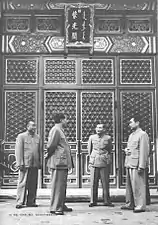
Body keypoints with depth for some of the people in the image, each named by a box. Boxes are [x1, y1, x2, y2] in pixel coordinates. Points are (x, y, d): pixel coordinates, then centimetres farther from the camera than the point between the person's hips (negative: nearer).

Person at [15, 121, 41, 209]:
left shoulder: (37, 137, 16)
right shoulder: (21, 136, 2)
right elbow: (18, 151, -4)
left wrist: (40, 162, 12)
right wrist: (20, 163, -11)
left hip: (35, 165, 5)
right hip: (25, 164, -5)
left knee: (33, 184, 6)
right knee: (23, 183, -3)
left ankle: (31, 201, 14)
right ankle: (20, 202, 3)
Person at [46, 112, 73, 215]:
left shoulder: (60, 130, 22)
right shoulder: (55, 130, -12)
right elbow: (51, 146, -17)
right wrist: (49, 155, -3)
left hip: (63, 162, 10)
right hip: (59, 162, -10)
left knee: (62, 185, 14)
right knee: (57, 185, -7)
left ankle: (61, 205, 23)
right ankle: (55, 208, -2)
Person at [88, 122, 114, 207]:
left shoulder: (108, 138, 3)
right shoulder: (91, 137, 7)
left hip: (104, 163, -1)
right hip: (94, 163, 1)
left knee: (105, 183, 3)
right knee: (93, 183, 1)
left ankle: (106, 201, 12)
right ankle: (93, 201, 10)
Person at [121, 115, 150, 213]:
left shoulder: (143, 135, -8)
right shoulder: (131, 135, 20)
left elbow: (144, 151, -14)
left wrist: (141, 166, -19)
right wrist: (126, 150, 6)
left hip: (137, 164, -9)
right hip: (129, 164, 9)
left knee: (138, 185, -5)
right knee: (129, 185, 12)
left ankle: (140, 206, 1)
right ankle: (130, 204, 20)